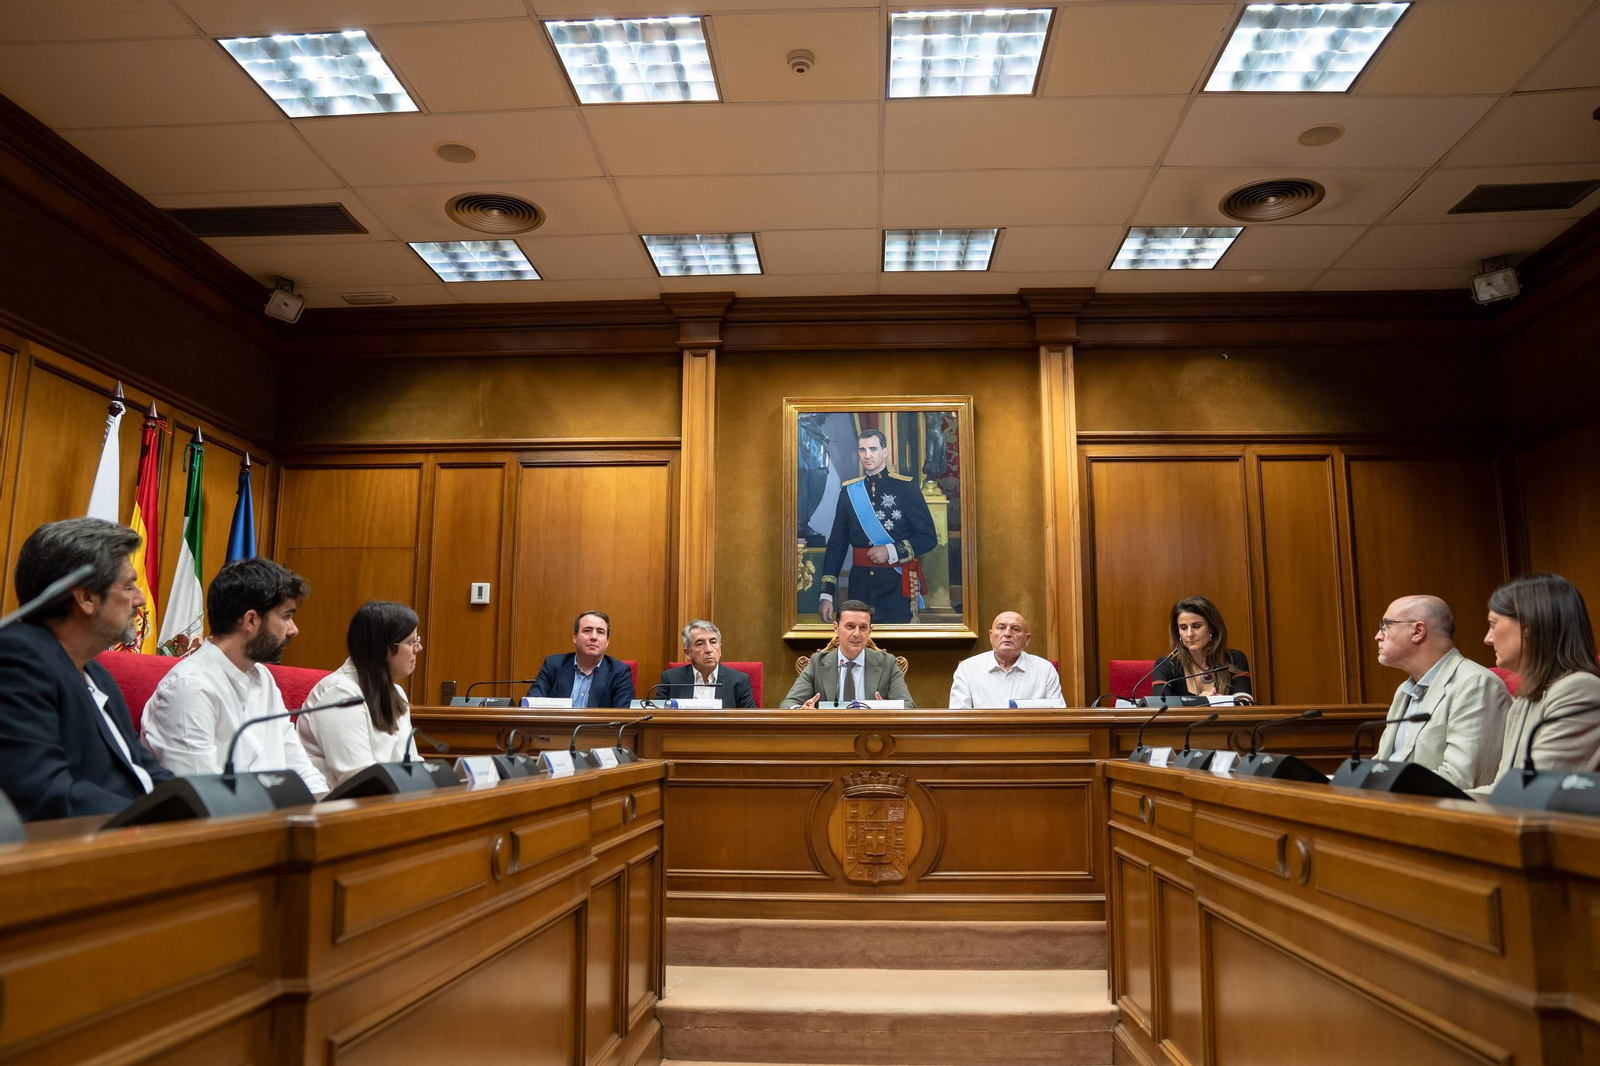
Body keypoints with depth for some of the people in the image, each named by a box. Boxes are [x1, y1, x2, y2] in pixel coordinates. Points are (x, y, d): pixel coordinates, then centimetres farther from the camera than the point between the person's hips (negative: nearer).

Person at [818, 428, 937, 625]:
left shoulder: (905, 486, -3)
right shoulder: (848, 490, 6)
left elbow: (929, 538, -3)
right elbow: (837, 543, 5)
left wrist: (891, 552, -16)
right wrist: (826, 594, -3)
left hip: (897, 586, -3)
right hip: (860, 586, 3)